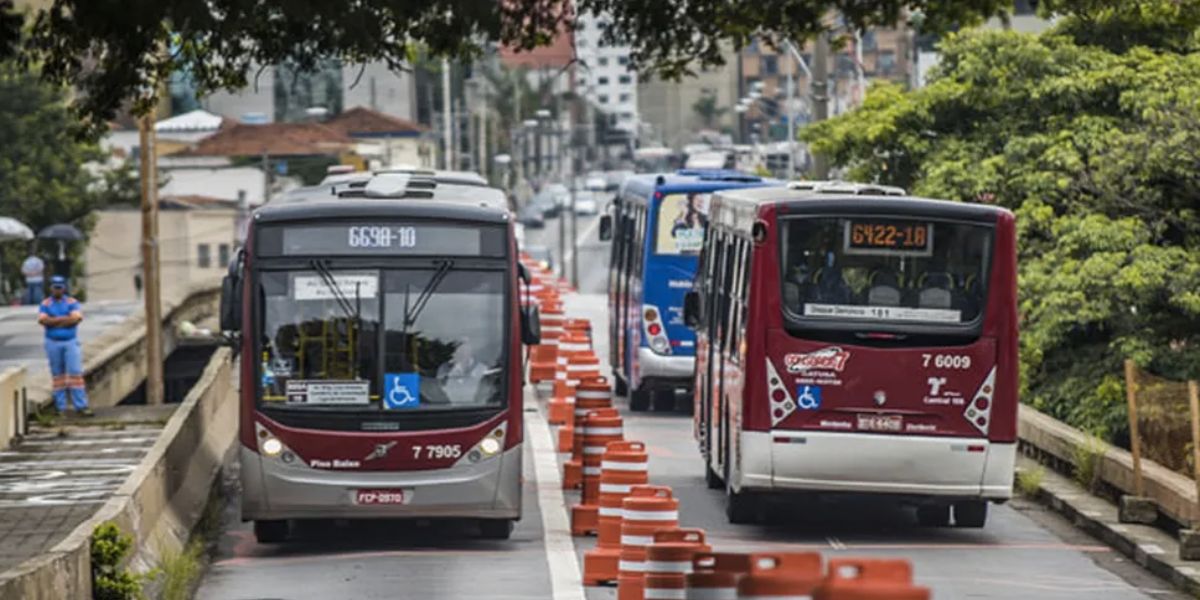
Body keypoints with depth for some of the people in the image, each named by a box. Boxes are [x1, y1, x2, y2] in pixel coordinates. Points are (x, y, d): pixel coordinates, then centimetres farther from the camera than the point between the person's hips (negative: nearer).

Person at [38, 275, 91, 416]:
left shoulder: (72, 302, 4)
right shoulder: (45, 304, 6)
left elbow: (76, 318, -12)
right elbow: (43, 320, -11)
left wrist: (54, 321, -11)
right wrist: (64, 318, -12)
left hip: (71, 342, -1)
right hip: (53, 343, 1)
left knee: (76, 373, -7)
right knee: (58, 375, 5)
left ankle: (81, 406, -8)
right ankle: (61, 408, 9)